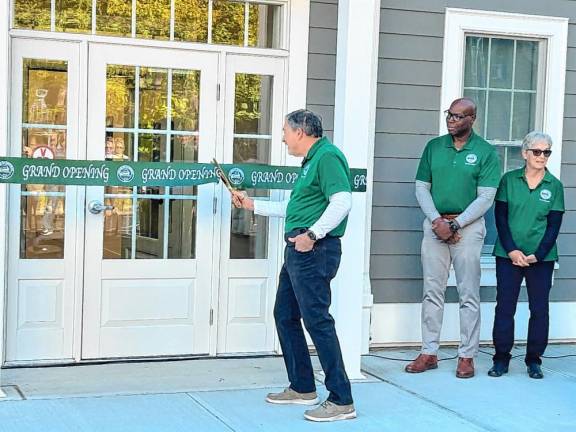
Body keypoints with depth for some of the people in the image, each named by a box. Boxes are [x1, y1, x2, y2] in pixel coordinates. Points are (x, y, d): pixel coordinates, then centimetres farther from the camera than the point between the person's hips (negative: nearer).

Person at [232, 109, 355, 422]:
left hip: (314, 252, -11)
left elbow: (342, 201, -23)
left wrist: (312, 234, -26)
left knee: (317, 320, -11)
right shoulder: (311, 161, 21)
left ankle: (342, 401, -8)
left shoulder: (327, 156, -11)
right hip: (297, 251, 11)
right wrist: (252, 205, 31)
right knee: (285, 315, 16)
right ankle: (302, 388, 26)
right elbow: (293, 208, 30)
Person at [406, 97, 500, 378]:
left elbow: (486, 198, -7)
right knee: (432, 292, 5)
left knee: (468, 295, 1)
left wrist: (455, 224, -13)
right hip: (435, 225, 3)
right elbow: (421, 188, 7)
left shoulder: (486, 153, -2)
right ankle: (429, 352, 12)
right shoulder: (433, 147, 8)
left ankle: (467, 356, 8)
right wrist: (437, 221, -8)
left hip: (468, 226, -3)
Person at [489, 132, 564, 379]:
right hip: (508, 255, 0)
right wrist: (512, 250, -11)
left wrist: (537, 255, -11)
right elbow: (500, 218, 0)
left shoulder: (554, 186, 2)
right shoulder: (509, 180, 2)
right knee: (504, 307, 2)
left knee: (539, 309, 4)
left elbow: (554, 226, 0)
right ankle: (501, 358, 11)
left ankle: (534, 360, 15)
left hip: (542, 258, 0)